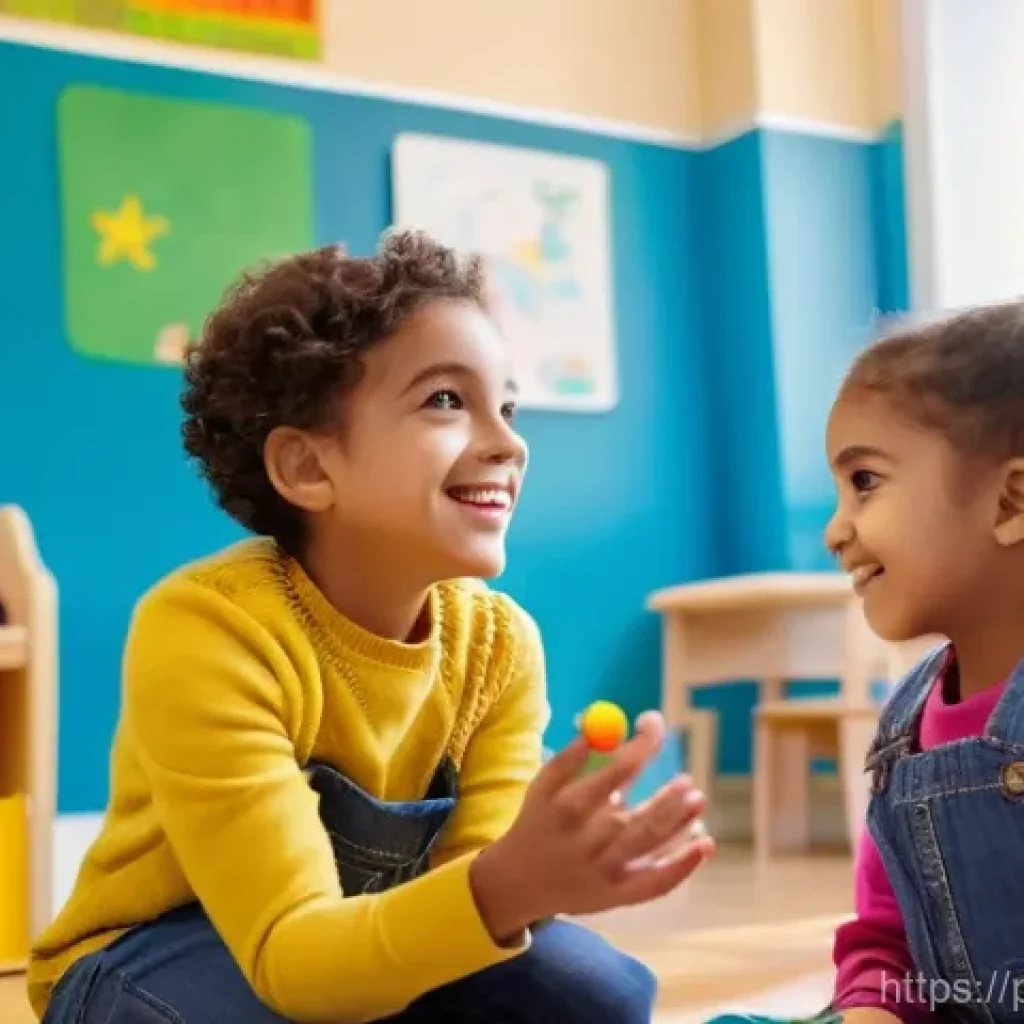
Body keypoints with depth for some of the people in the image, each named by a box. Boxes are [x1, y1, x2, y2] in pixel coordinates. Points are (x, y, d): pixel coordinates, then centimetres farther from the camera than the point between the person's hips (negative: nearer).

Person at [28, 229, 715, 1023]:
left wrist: (522, 883, -40)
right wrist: (504, 889, -54)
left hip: (360, 956, 5)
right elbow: (287, 956, -36)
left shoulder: (501, 643, -14)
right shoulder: (205, 629, -31)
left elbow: (467, 894, -16)